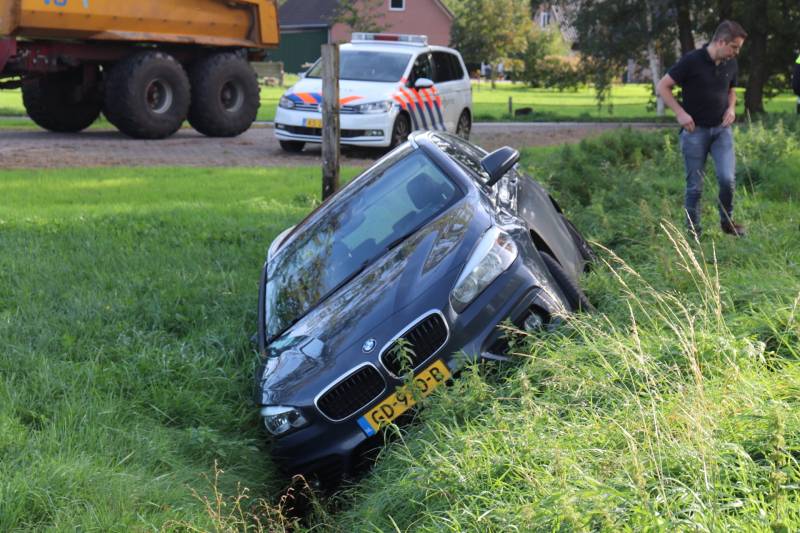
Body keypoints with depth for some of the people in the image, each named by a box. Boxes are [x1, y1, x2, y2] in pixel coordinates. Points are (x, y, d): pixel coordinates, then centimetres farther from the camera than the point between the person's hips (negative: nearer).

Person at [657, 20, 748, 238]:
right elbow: (662, 87, -9)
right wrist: (680, 113, -16)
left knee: (727, 178, -11)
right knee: (695, 185, 2)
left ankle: (727, 221, 11)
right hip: (695, 130, -4)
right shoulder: (692, 61, -14)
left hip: (721, 129, 4)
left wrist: (731, 108, 1)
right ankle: (693, 229, 17)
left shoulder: (731, 64, 3)